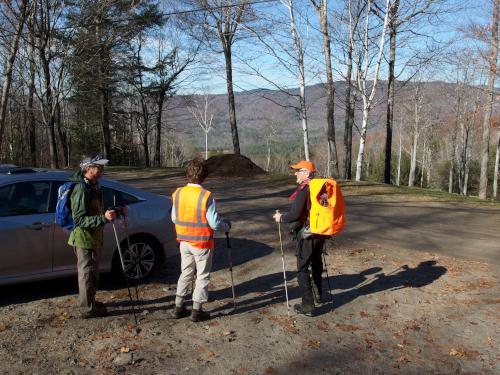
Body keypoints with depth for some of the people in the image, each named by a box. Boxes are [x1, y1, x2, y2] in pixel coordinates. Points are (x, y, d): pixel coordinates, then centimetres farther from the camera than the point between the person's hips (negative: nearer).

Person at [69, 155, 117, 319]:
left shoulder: (93, 186, 9)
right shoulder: (82, 190, -21)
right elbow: (79, 219, -26)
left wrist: (113, 212, 8)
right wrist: (103, 218, -34)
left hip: (93, 237, 9)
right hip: (84, 238, -9)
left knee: (91, 272, 20)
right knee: (87, 273, 2)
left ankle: (89, 302, 34)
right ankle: (88, 309, 13)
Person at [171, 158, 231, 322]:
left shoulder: (177, 193, -4)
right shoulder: (206, 196, -20)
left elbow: (174, 218, 5)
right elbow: (214, 223, -17)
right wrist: (227, 225, 2)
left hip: (184, 242, 5)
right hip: (202, 243, -5)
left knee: (186, 273, 20)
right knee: (202, 276, 10)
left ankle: (178, 307, 25)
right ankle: (197, 311, 16)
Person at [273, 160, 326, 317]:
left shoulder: (304, 189, -19)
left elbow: (295, 214, -23)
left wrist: (281, 218, -6)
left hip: (306, 234, -8)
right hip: (320, 233, 8)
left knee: (303, 269, 0)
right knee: (316, 263, 25)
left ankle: (308, 306, 1)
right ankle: (318, 293, 42)